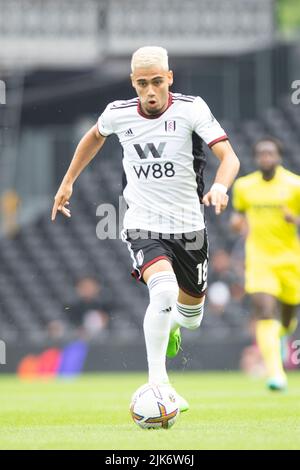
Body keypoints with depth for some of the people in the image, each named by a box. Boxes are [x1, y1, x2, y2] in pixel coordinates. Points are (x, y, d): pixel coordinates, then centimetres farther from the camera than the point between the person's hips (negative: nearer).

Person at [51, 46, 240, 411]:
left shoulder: (191, 109, -11)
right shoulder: (118, 114, -4)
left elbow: (228, 156, -19)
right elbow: (95, 136, 21)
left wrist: (220, 186, -39)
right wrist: (68, 182, 22)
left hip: (188, 226, 2)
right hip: (143, 226, -2)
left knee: (191, 315, 16)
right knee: (164, 291, -30)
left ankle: (169, 326, 55)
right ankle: (158, 384, -25)